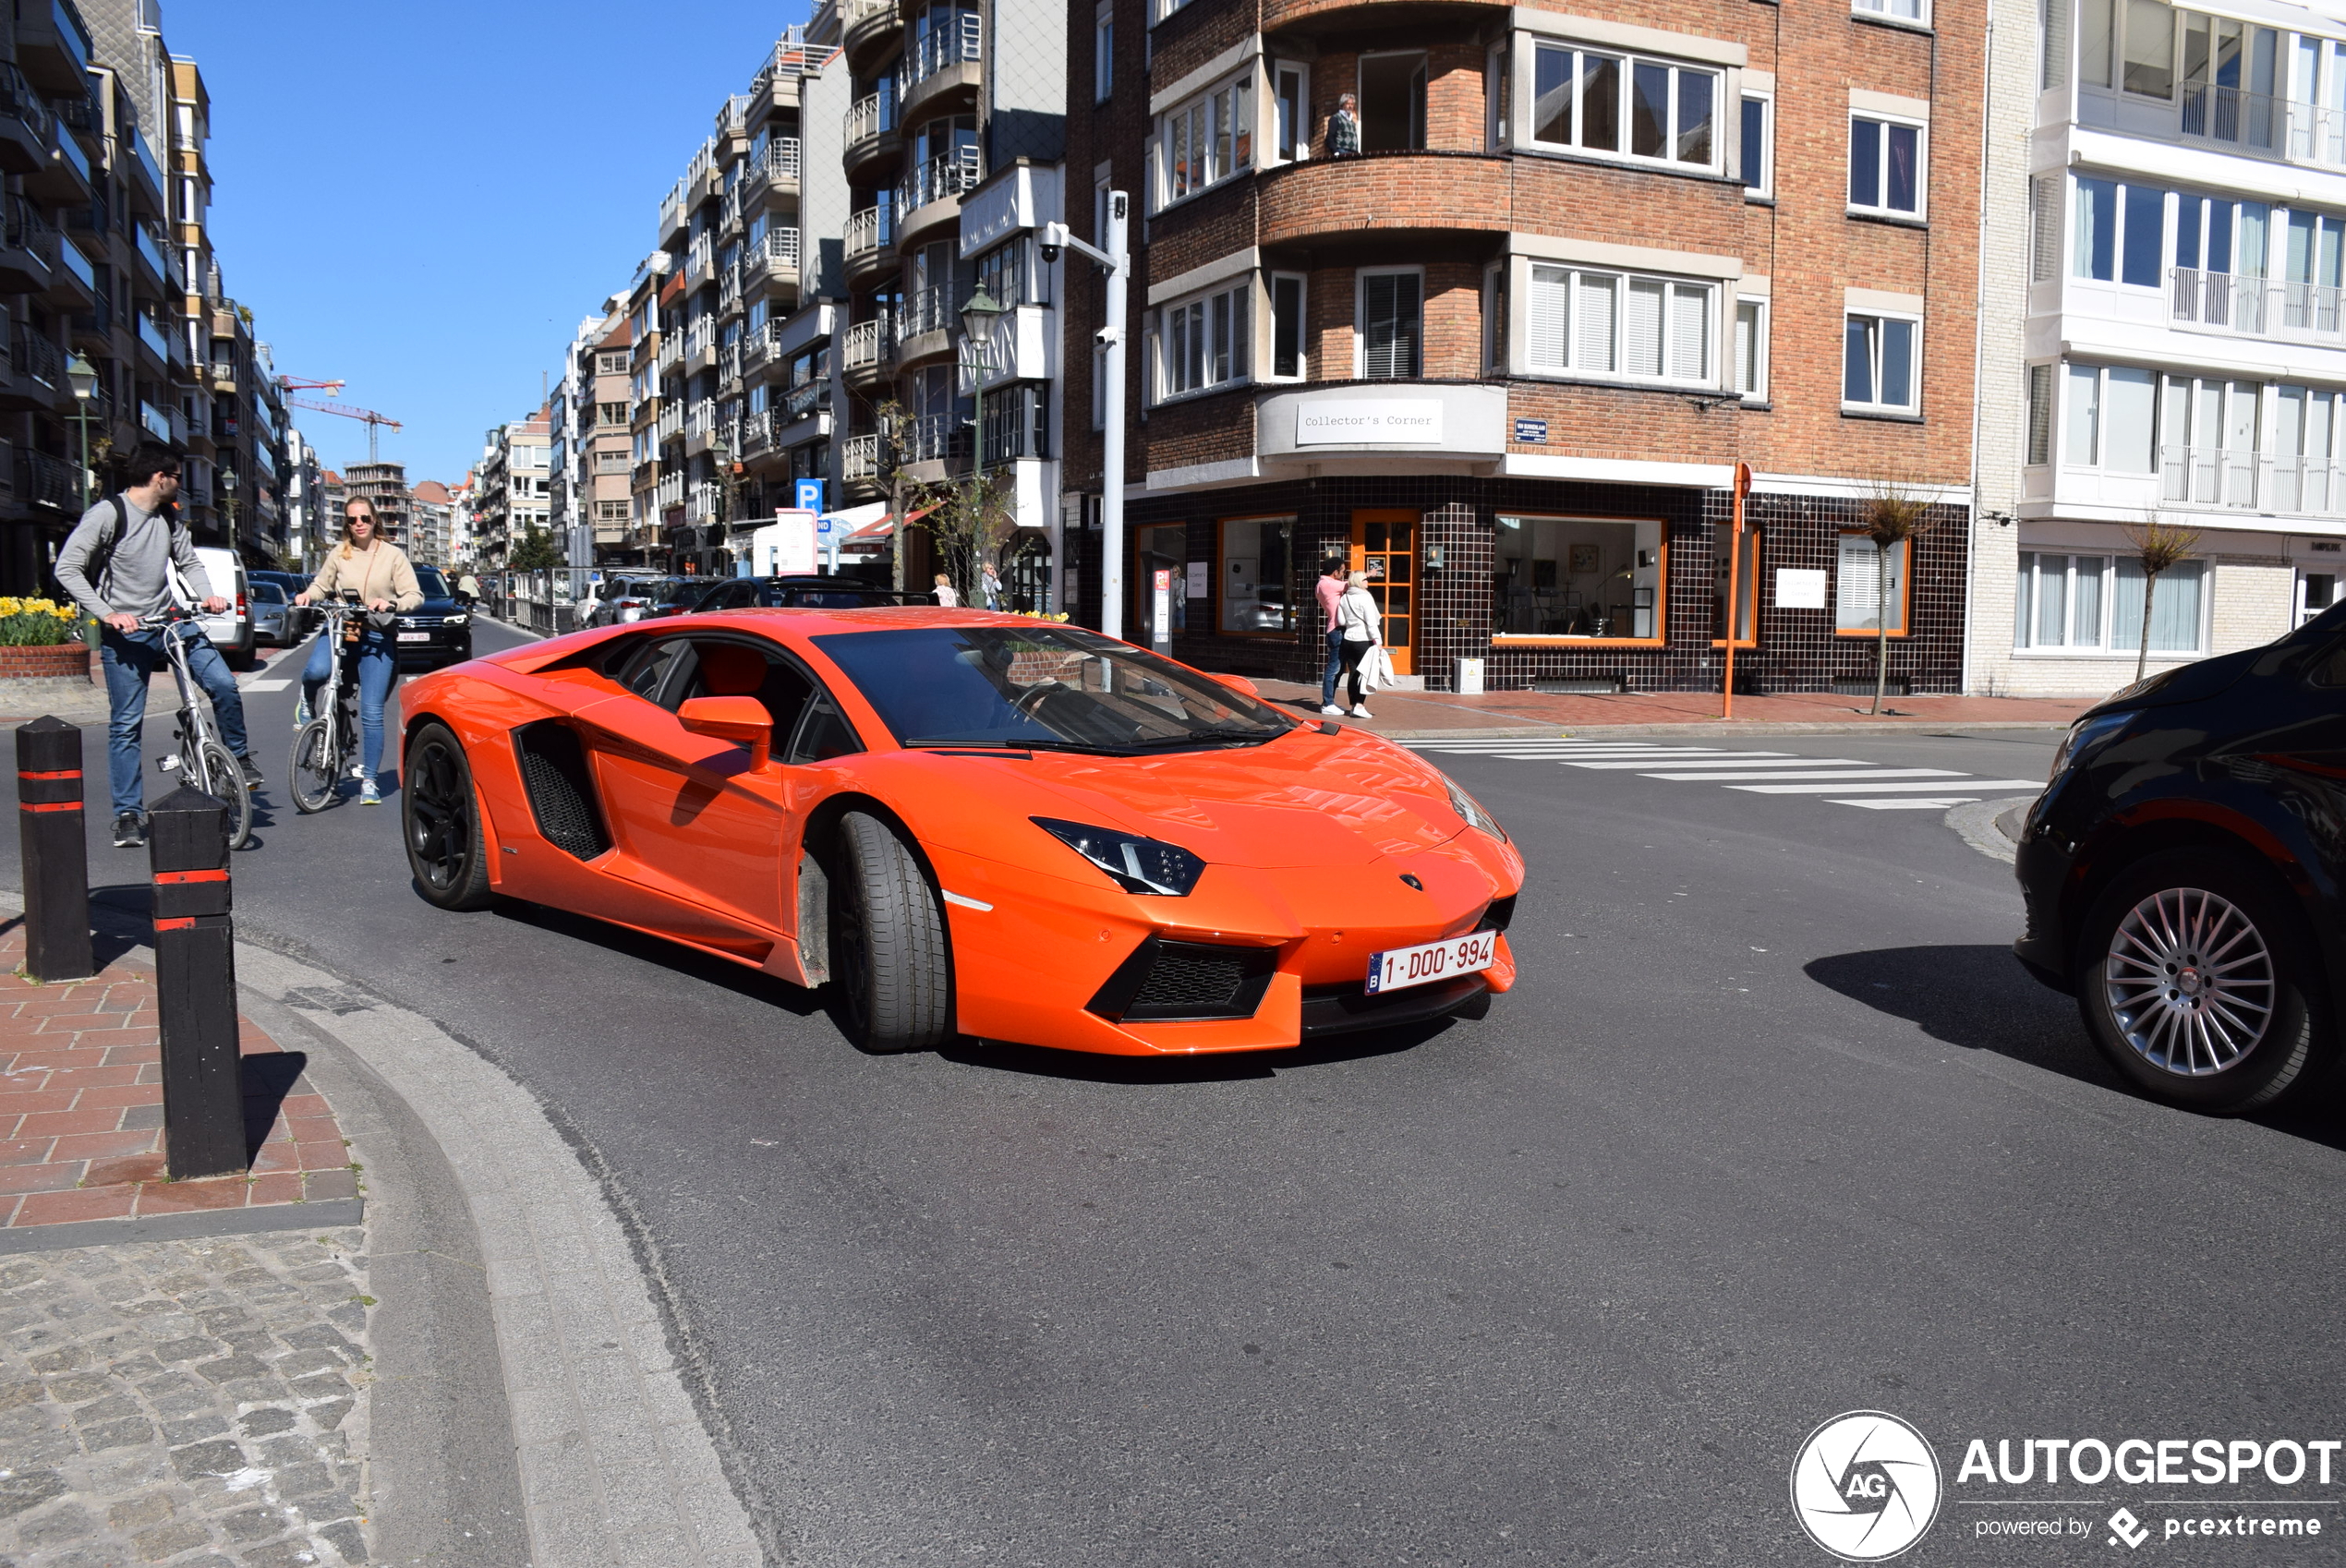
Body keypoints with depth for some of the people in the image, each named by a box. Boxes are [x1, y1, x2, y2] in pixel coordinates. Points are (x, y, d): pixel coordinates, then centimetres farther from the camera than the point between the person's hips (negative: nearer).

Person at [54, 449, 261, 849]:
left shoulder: (168, 517, 7)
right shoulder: (107, 515, -12)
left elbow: (189, 561, 15)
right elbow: (67, 569, -14)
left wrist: (207, 594, -6)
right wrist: (108, 614, -23)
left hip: (172, 621, 5)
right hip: (126, 633, -5)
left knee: (223, 684, -15)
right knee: (126, 724, 1)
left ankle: (239, 758, 8)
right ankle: (128, 814, 9)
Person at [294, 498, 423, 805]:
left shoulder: (393, 555, 0)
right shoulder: (339, 554, 6)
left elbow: (415, 596, -3)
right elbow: (321, 584, 19)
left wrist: (390, 604, -22)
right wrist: (308, 594, -3)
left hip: (377, 637, -1)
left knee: (371, 712, -4)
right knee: (318, 669, -33)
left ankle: (370, 780, 8)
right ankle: (307, 700, 6)